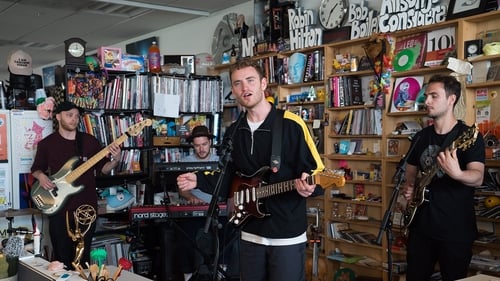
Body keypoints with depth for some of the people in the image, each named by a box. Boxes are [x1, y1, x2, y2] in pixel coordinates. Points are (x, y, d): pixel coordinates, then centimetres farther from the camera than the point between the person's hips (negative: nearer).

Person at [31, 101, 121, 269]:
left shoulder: (90, 141, 3)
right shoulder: (46, 143, 1)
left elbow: (103, 169, 5)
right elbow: (36, 168, 12)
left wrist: (115, 160, -15)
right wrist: (41, 176, -10)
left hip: (86, 206, 1)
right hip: (59, 208, -1)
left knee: (83, 256, 10)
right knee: (62, 257, 6)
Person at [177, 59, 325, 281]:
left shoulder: (291, 125, -10)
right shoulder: (233, 132, 7)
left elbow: (318, 173, -9)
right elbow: (228, 179, 13)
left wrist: (309, 186, -30)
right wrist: (199, 181, -2)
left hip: (287, 234, -5)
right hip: (250, 234, 5)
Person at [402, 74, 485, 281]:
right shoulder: (421, 137, 9)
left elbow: (477, 177, -21)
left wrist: (456, 173, -42)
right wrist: (408, 187, -3)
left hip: (456, 229, -5)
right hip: (421, 225, 5)